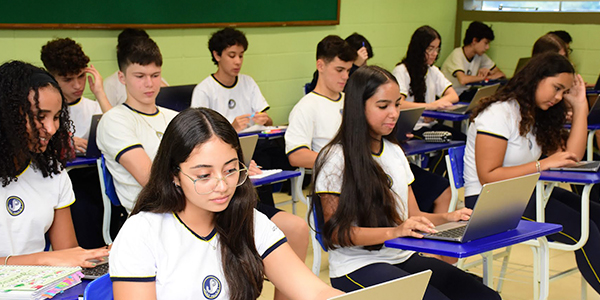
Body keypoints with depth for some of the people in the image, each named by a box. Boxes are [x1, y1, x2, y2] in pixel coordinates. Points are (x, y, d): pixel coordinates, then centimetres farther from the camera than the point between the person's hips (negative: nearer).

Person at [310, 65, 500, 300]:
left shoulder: (394, 151, 16)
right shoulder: (335, 159, -8)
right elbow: (336, 232, -12)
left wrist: (447, 218, -4)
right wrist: (394, 232, -24)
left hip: (404, 258, 7)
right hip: (358, 266, -7)